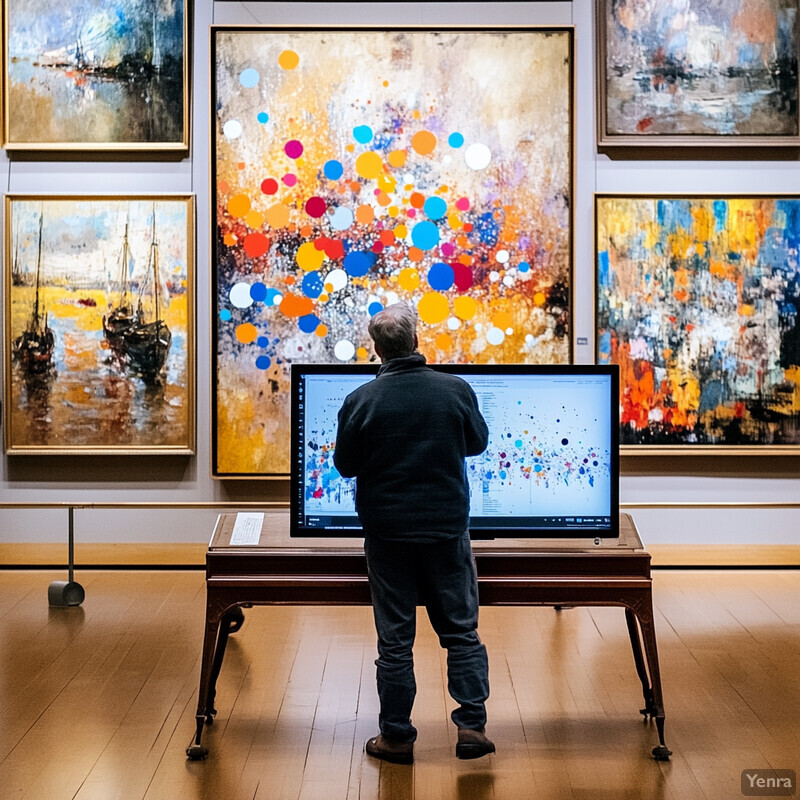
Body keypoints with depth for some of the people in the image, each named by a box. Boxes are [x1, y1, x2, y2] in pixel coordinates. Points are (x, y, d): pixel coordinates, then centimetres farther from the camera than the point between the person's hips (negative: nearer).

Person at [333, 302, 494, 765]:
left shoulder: (361, 401, -11)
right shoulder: (455, 389, -8)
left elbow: (346, 466, 0)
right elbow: (478, 441, 9)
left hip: (387, 532, -1)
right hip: (448, 528, 1)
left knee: (395, 638, 7)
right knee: (462, 630, 11)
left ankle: (397, 736, 14)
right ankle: (472, 724, 9)